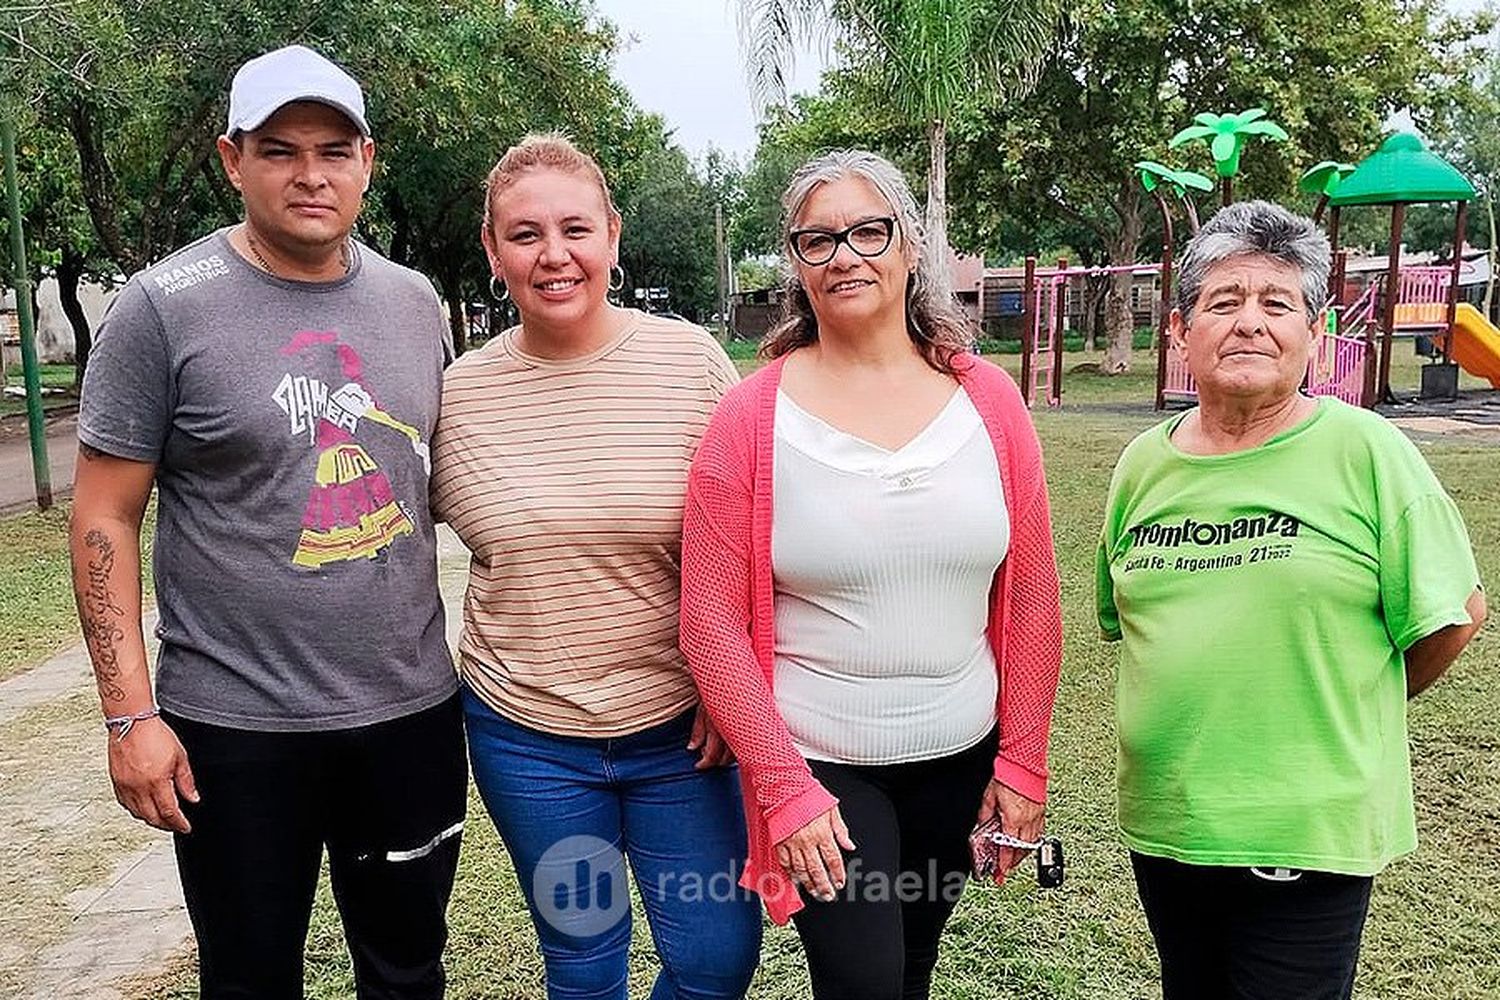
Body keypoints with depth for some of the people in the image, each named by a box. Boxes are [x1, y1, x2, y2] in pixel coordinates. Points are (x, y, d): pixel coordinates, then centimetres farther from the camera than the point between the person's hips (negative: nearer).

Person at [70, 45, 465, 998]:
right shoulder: (164, 306, -8)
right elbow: (106, 518, -6)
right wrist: (130, 713, -10)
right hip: (235, 724, -3)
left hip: (413, 705, 4)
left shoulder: (416, 302, 4)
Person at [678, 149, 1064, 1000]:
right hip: (819, 767, -3)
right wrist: (783, 788, -12)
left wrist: (1023, 762, 1)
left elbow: (1030, 600, 1)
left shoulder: (990, 400, -4)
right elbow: (712, 623, -10)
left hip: (962, 759, 3)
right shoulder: (752, 416, -11)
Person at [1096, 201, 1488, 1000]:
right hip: (1161, 823, 5)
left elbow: (1453, 613, -4)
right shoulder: (1144, 463, 3)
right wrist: (1195, 711, 9)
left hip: (1309, 836, -4)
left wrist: (1342, 715, 5)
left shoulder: (1364, 450, -10)